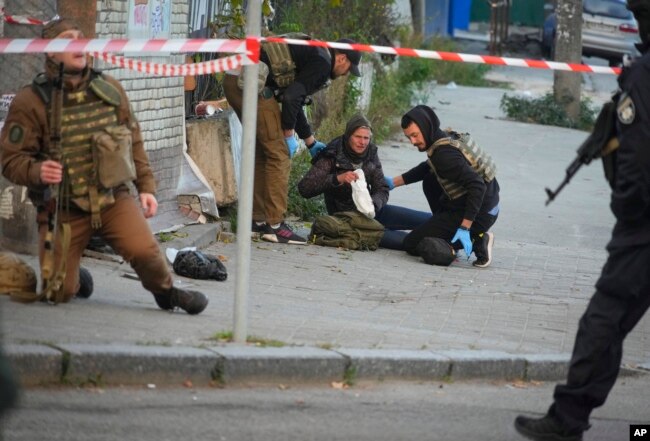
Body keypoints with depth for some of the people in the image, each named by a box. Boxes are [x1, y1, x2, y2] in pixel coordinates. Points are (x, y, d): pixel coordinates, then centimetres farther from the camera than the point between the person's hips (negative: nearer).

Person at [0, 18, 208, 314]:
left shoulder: (110, 90, 3)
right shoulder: (31, 101, -8)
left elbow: (134, 142, 13)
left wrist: (146, 186, 8)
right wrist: (36, 172, -29)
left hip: (113, 198, 2)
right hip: (61, 208, -1)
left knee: (143, 249, -25)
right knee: (60, 294, -3)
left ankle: (166, 292, 7)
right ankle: (73, 277, 34)